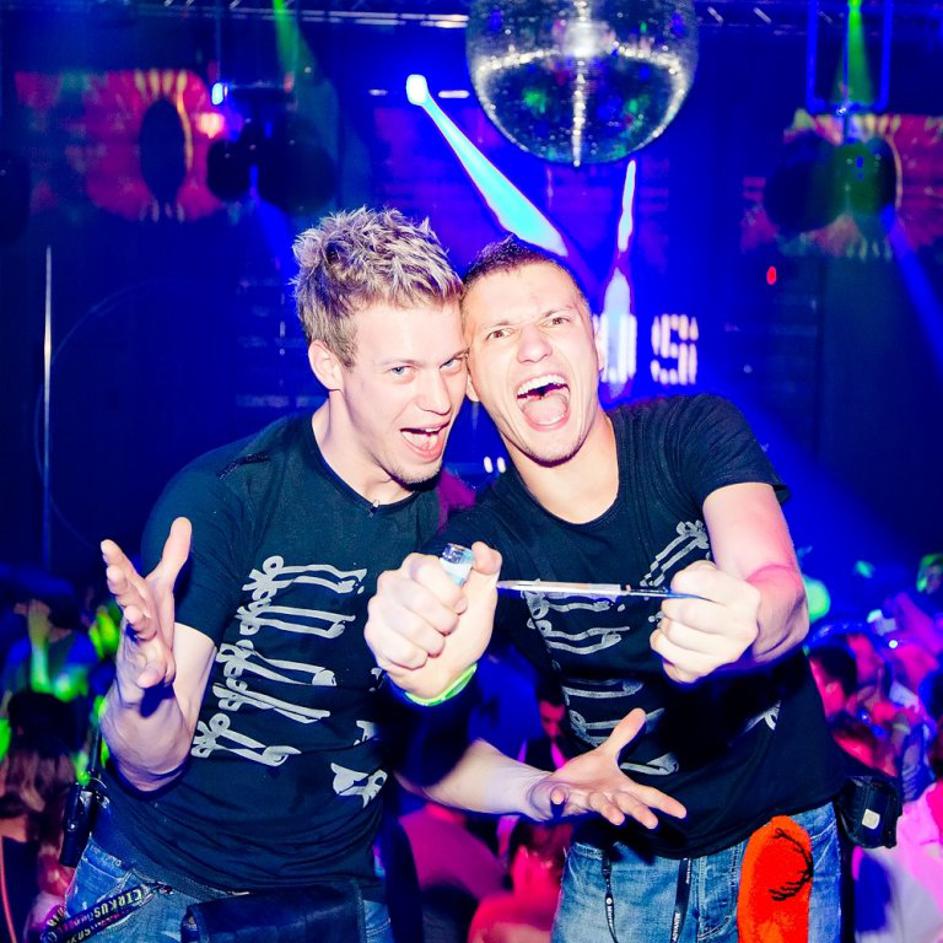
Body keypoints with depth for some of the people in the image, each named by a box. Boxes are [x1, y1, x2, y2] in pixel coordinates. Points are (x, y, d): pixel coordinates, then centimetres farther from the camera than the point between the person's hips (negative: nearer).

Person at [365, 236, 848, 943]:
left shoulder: (696, 432, -14)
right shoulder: (478, 545, -13)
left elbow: (787, 601, -31)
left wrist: (739, 628, -56)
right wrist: (428, 678, -54)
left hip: (787, 834, 0)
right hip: (618, 870, 1)